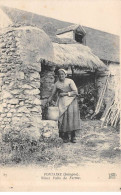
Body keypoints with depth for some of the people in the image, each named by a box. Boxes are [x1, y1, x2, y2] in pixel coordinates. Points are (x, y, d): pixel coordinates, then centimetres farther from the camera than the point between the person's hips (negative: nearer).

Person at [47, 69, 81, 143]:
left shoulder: (70, 81, -1)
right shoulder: (57, 84, 9)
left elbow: (75, 92, -6)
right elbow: (53, 94, 10)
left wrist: (65, 94, -10)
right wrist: (48, 101, -3)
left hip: (71, 101, -2)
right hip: (62, 103, 2)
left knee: (72, 117, -10)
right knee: (63, 118, -6)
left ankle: (73, 137, -2)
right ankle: (65, 137, 2)